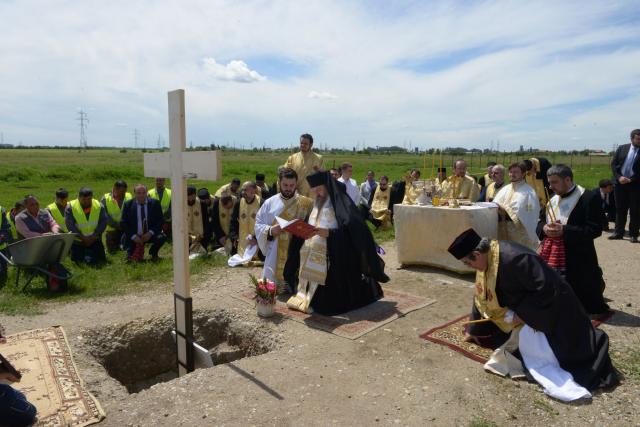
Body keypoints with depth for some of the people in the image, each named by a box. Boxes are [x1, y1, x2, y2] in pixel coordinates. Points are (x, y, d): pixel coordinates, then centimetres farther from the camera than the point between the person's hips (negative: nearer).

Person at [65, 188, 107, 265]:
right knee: (77, 260, 0)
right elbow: (70, 225, -14)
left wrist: (93, 236, -17)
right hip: (77, 240, -1)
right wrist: (82, 237, -19)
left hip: (94, 240, 1)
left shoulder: (99, 206, -5)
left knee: (100, 260, -1)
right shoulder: (70, 207, -10)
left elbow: (103, 222, -6)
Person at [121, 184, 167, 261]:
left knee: (162, 237, -27)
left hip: (150, 235, 0)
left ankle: (153, 253, 4)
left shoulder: (155, 203, -2)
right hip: (134, 237, 0)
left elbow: (160, 220, -3)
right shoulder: (128, 205, -1)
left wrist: (150, 233, -17)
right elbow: (123, 223, -2)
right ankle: (131, 253, 19)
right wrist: (133, 236, -15)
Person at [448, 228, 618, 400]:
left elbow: (545, 289, -31)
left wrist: (522, 314, -20)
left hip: (550, 311, -8)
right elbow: (482, 298, 7)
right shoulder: (487, 258, -5)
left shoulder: (513, 258, -35)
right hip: (528, 313, 8)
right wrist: (474, 330, 16)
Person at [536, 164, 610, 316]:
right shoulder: (552, 199, 13)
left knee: (579, 300, 3)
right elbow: (540, 222, 18)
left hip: (575, 260, -6)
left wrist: (564, 230, -23)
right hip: (549, 256, 6)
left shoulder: (589, 197, -9)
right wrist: (544, 228, -6)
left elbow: (595, 229, -15)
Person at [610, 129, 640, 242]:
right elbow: (613, 164, 3)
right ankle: (618, 232, 17)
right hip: (620, 183, 2)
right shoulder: (622, 148, 5)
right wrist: (619, 177, -9)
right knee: (620, 209, 9)